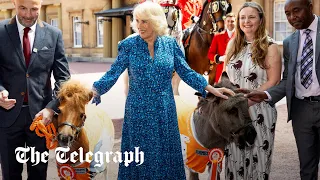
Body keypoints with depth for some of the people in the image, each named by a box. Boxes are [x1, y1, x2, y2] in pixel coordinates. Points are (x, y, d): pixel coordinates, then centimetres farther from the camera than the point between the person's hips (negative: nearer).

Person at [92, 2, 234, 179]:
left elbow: (186, 72, 2)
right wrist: (94, 90, -22)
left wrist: (212, 89, -3)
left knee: (165, 154, 11)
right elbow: (113, 74, -8)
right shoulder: (129, 45, -6)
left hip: (165, 111, 2)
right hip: (138, 111, -1)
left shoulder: (170, 43, -1)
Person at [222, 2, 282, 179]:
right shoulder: (233, 44, 9)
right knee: (235, 156, 10)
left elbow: (273, 82, -10)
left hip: (258, 110, -4)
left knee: (256, 157, 6)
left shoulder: (269, 48, -6)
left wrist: (247, 101, -17)